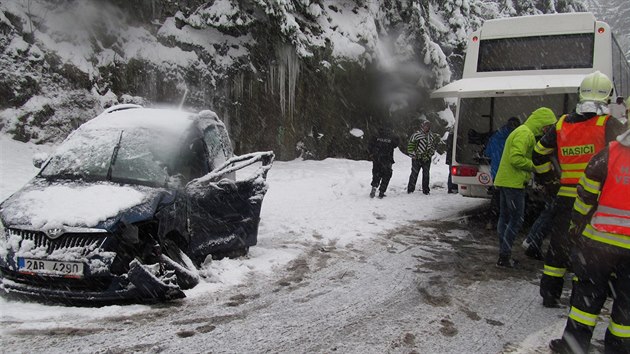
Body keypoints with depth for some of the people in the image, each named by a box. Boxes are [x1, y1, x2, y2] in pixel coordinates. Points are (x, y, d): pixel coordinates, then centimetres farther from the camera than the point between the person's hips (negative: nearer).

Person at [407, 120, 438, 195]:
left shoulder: (432, 136, 7)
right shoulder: (416, 135, -2)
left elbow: (433, 147, 10)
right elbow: (410, 146, 0)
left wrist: (429, 156, -1)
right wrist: (413, 155, -7)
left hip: (427, 158, 3)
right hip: (416, 158, -3)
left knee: (426, 174, 7)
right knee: (414, 174, -3)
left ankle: (426, 190, 15)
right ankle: (410, 189, 3)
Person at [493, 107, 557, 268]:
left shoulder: (521, 131, 19)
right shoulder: (525, 134, -14)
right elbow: (516, 158, -24)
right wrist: (534, 165, -12)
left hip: (505, 181, 11)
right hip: (513, 182, -11)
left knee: (505, 217, 12)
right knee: (517, 220, -5)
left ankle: (503, 255, 19)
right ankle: (504, 256, -3)